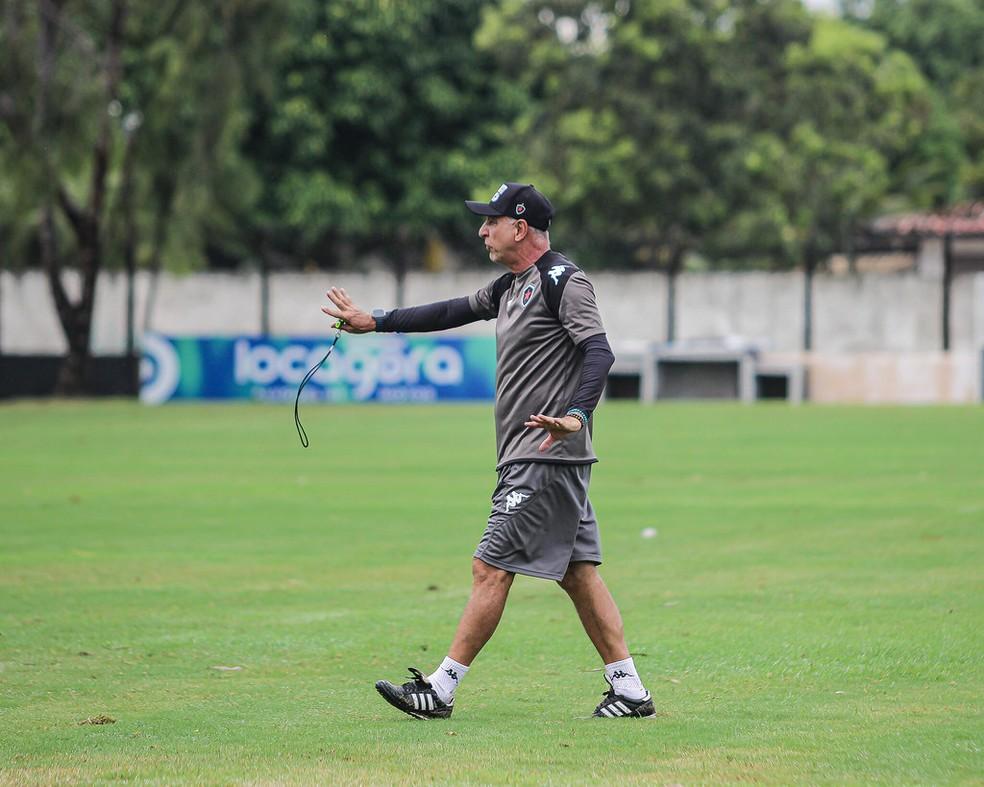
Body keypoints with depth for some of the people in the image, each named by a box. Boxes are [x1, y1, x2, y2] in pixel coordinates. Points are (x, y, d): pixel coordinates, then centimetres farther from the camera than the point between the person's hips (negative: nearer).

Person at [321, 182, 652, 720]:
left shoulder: (562, 281, -12)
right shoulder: (511, 286, 17)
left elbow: (599, 352, -23)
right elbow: (454, 312, 26)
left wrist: (576, 414, -38)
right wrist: (374, 322, 26)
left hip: (546, 458, -10)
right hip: (531, 459, 10)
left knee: (491, 568, -7)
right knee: (578, 572, 7)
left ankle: (440, 691, -5)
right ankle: (630, 691, 7)